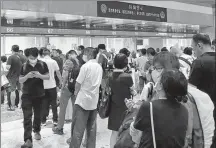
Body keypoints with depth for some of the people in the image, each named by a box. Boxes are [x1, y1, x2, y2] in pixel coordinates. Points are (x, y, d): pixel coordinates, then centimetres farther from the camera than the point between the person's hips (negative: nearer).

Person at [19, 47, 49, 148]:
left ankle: (37, 131, 41)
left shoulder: (42, 64, -4)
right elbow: (20, 80, 0)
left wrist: (40, 75, -20)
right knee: (27, 117, -8)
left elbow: (48, 77, 0)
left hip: (39, 94, 1)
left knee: (37, 115, 16)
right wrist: (27, 76, -20)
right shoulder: (24, 66, -3)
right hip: (27, 95, -1)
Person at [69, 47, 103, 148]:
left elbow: (78, 83, -11)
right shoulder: (99, 67, 7)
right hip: (94, 100, 7)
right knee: (91, 128, 13)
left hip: (83, 100, -7)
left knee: (78, 128, 0)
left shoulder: (85, 66, -15)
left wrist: (76, 92, 8)